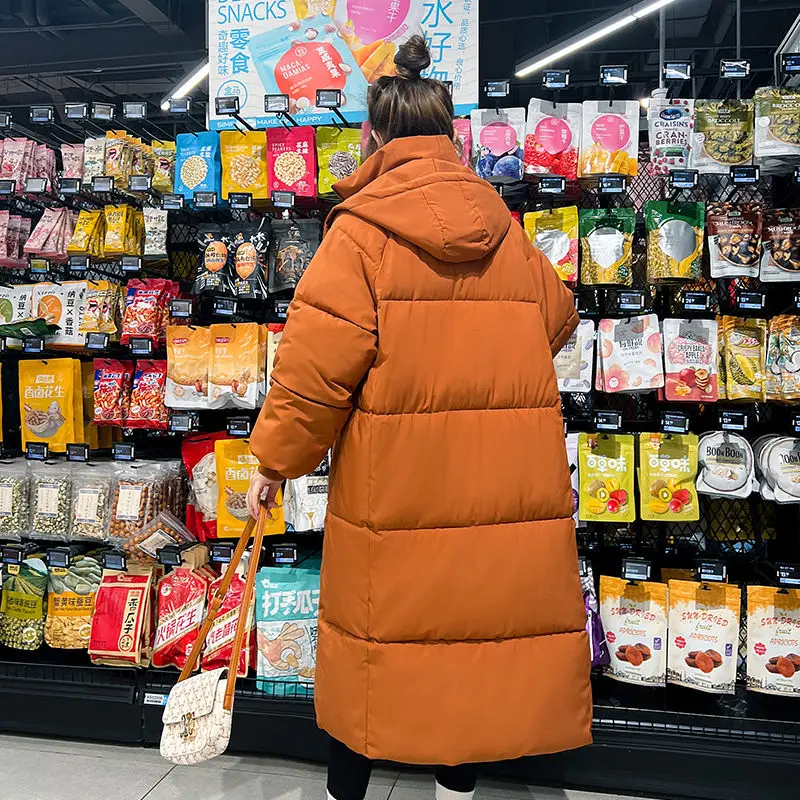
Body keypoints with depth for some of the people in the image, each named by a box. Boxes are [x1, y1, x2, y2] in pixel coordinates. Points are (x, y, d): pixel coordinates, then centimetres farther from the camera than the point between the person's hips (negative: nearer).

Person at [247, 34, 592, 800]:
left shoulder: (360, 230, -8)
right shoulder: (504, 228, 7)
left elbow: (316, 361, -14)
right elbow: (557, 315, 21)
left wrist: (276, 458, -3)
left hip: (394, 486, -4)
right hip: (500, 487, 4)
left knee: (373, 645, 12)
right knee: (477, 629, 17)